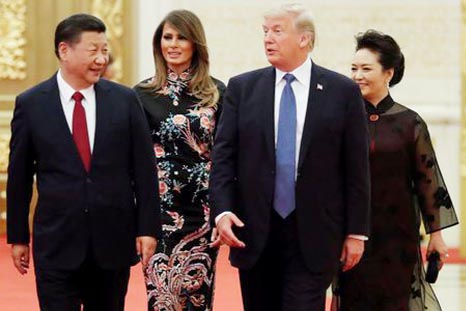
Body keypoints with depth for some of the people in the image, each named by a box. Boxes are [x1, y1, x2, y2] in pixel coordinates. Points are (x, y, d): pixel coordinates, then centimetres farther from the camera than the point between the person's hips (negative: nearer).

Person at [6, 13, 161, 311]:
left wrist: (148, 228, -1)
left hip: (114, 241, 2)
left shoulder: (124, 99, 2)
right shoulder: (30, 104, 0)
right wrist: (18, 237, 6)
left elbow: (144, 168, 3)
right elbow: (19, 175, 5)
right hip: (56, 243, -1)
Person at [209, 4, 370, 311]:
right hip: (254, 233, 3)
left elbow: (356, 168, 2)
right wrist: (222, 211, -12)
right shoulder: (242, 88, 6)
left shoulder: (343, 92, 1)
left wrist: (356, 232, 0)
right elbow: (223, 156, 3)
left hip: (313, 236, -2)